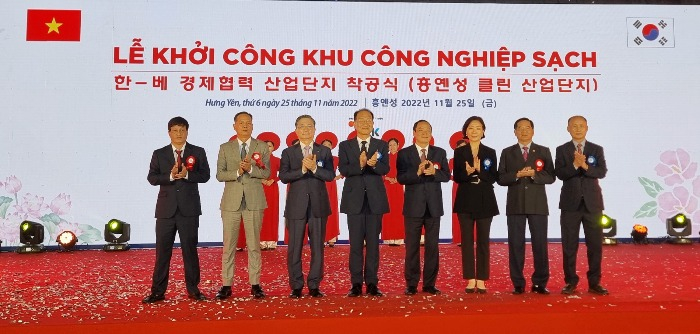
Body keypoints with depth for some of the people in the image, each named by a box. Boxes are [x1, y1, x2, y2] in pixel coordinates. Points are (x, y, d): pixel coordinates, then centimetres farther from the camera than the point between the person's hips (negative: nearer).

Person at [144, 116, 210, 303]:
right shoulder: (159, 154, 9)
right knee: (162, 251, 3)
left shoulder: (198, 152, 6)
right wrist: (170, 176, -17)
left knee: (190, 249, 5)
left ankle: (193, 290, 14)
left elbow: (205, 175, -2)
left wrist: (187, 174, -18)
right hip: (166, 209, 1)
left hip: (189, 209, -1)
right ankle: (158, 292, 11)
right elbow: (152, 178, -1)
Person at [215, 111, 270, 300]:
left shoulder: (262, 147, 8)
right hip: (231, 201, 1)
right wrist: (237, 172, -14)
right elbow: (219, 174, 3)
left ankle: (255, 284, 10)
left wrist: (250, 169, -16)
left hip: (254, 200, -1)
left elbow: (267, 173, 0)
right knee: (229, 245, 2)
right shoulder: (225, 148, 10)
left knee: (254, 244, 3)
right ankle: (226, 285, 9)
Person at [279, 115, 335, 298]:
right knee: (294, 247, 2)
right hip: (296, 205, 0)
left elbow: (330, 175, -3)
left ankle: (314, 285, 14)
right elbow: (283, 176, -5)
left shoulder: (324, 151, 8)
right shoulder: (288, 152, 7)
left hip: (318, 204, 1)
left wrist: (314, 168, -18)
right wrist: (302, 170, -17)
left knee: (317, 247, 5)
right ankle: (296, 286, 12)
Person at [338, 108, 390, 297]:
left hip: (375, 200, 1)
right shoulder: (345, 146, 7)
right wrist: (359, 165, -26)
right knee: (355, 244, 3)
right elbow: (343, 170, -8)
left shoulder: (382, 145, 8)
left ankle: (372, 283, 10)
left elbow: (385, 169, -6)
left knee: (373, 243, 4)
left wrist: (374, 164, -28)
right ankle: (356, 284, 9)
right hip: (354, 200, 0)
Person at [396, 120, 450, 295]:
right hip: (413, 205, -2)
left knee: (432, 246, 6)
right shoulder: (404, 153, 2)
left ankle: (430, 284, 14)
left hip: (434, 205, 2)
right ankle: (411, 284, 11)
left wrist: (434, 172, -18)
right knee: (412, 246, 3)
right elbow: (400, 178, -8)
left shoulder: (440, 153, 9)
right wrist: (418, 172, -23)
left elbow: (446, 175, 1)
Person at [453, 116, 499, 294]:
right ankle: (470, 279, 9)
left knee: (483, 240, 2)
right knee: (467, 240, 2)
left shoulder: (490, 152, 5)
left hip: (484, 200, 0)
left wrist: (480, 170, -18)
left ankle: (481, 280, 9)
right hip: (466, 200, 0)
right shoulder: (459, 152, 4)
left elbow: (493, 178, -1)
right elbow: (456, 178, -1)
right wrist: (467, 172, -21)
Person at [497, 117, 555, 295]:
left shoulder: (544, 152, 9)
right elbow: (501, 179, 2)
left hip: (538, 205, 0)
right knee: (516, 245, 1)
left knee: (540, 244, 1)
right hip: (515, 205, 0)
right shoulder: (507, 153, 10)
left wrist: (533, 174, -15)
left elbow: (550, 177, 1)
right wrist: (517, 174, -14)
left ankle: (540, 283, 11)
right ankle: (518, 284, 9)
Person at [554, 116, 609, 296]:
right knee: (569, 245, 3)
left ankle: (594, 283, 13)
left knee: (595, 244, 3)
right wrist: (575, 165, -23)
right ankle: (570, 282, 13)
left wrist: (585, 166, -22)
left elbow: (602, 172, -7)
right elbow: (559, 174, -8)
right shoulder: (561, 150, 4)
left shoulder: (597, 150, 7)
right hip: (570, 203, -1)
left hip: (592, 203, 1)